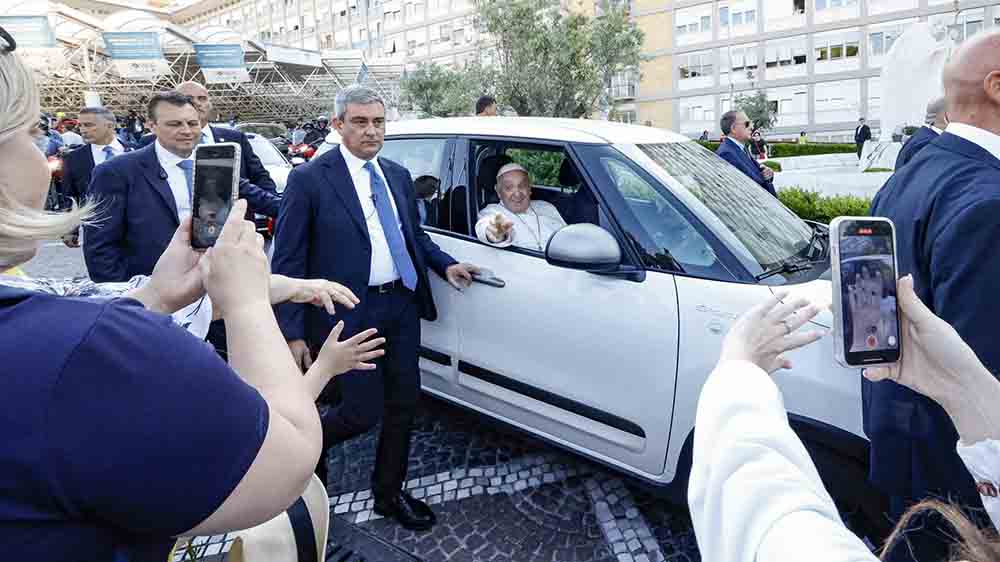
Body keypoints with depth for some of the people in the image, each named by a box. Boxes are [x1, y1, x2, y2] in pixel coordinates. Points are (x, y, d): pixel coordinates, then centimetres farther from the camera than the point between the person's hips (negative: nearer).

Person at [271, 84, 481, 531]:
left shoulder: (398, 176, 11)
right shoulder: (309, 179, -8)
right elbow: (288, 262, -9)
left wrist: (445, 264, 6)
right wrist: (293, 333, -13)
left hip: (402, 308, 6)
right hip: (349, 314, -6)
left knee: (403, 405, 12)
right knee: (364, 412, -1)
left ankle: (389, 493, 33)